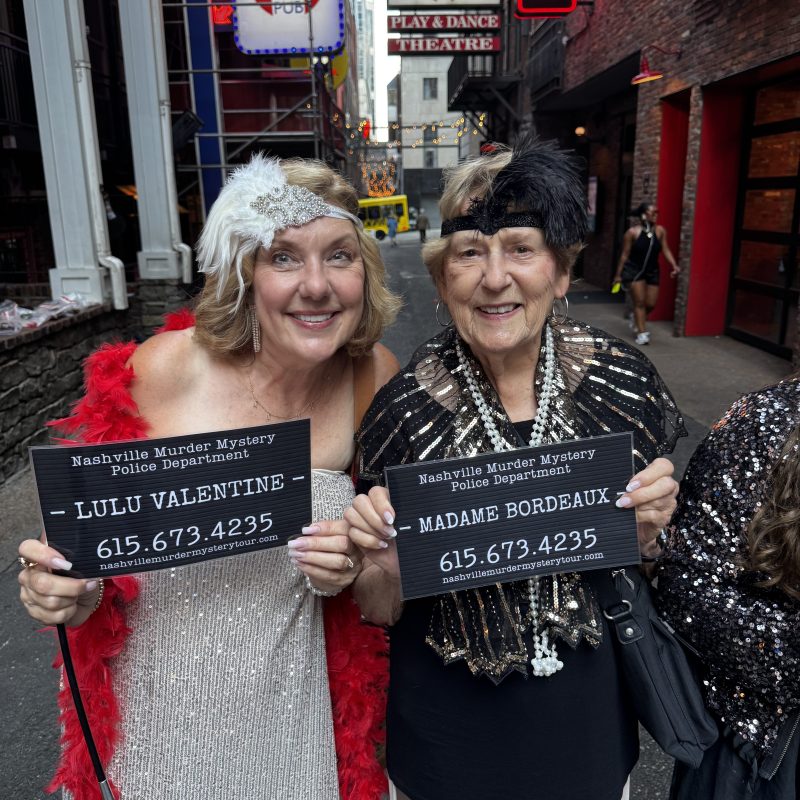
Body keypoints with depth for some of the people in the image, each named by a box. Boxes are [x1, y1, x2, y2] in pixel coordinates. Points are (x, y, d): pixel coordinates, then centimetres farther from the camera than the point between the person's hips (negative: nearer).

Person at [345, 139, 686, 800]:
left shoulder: (621, 378, -13)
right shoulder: (403, 409, -19)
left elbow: (642, 567, 2)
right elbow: (381, 612, -8)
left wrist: (649, 527, -18)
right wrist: (386, 566, -28)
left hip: (590, 724, 2)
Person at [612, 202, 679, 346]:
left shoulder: (660, 231, -2)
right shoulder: (632, 232, -12)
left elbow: (666, 250, 3)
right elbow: (625, 254, -7)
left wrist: (674, 266, -10)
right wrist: (618, 274, -5)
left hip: (652, 271, 4)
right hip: (633, 271, -4)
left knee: (651, 304, 6)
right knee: (639, 302, -4)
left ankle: (637, 318, 38)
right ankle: (642, 333, 4)